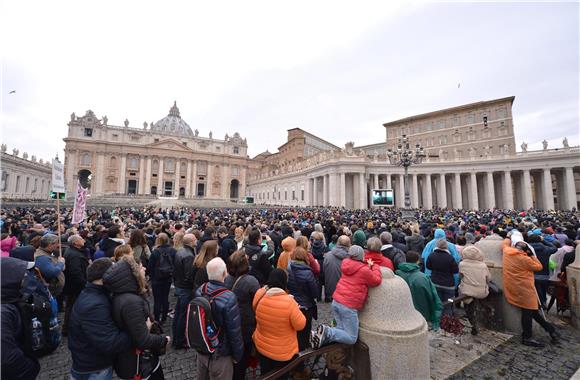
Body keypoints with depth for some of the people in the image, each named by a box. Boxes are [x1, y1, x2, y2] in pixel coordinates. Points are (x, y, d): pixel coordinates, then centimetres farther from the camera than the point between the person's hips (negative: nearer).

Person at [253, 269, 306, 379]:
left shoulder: (259, 296, -16)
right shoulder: (289, 302, -32)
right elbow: (300, 325, -19)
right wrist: (296, 308, -5)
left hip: (261, 347, 4)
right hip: (283, 352, -4)